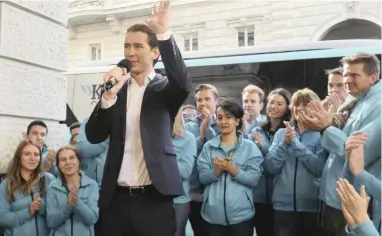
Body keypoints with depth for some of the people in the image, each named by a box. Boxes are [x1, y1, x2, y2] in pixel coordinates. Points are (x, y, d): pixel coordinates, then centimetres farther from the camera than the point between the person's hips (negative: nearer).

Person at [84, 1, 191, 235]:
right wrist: (109, 95, -15)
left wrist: (165, 34, -29)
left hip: (154, 199, -2)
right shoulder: (115, 87, 8)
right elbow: (94, 136, 0)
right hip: (116, 199, 3)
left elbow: (183, 84, -21)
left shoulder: (164, 88, 2)